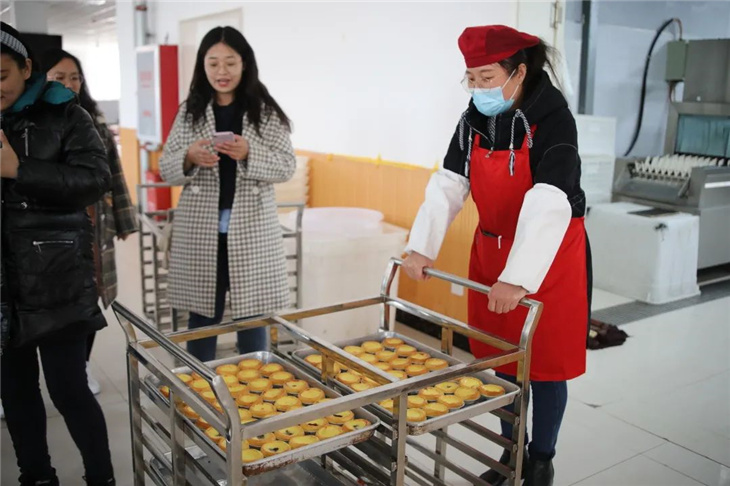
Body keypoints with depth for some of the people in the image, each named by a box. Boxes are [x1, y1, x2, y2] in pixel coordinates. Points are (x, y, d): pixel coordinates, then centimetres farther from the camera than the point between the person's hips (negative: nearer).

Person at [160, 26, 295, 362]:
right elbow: (166, 170, 7)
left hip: (251, 228, -1)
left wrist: (249, 154, -19)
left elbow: (287, 167, -2)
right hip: (200, 229, 2)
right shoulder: (189, 111, 7)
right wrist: (189, 158, -15)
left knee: (252, 313, 5)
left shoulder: (265, 111, 2)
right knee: (202, 313, 10)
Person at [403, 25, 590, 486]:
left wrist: (518, 278, -38)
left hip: (549, 257, -6)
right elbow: (448, 185, -4)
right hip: (492, 250, 6)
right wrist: (422, 248, -14)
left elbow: (549, 205, -31)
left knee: (545, 362, 5)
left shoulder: (553, 120, -20)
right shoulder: (476, 118, -1)